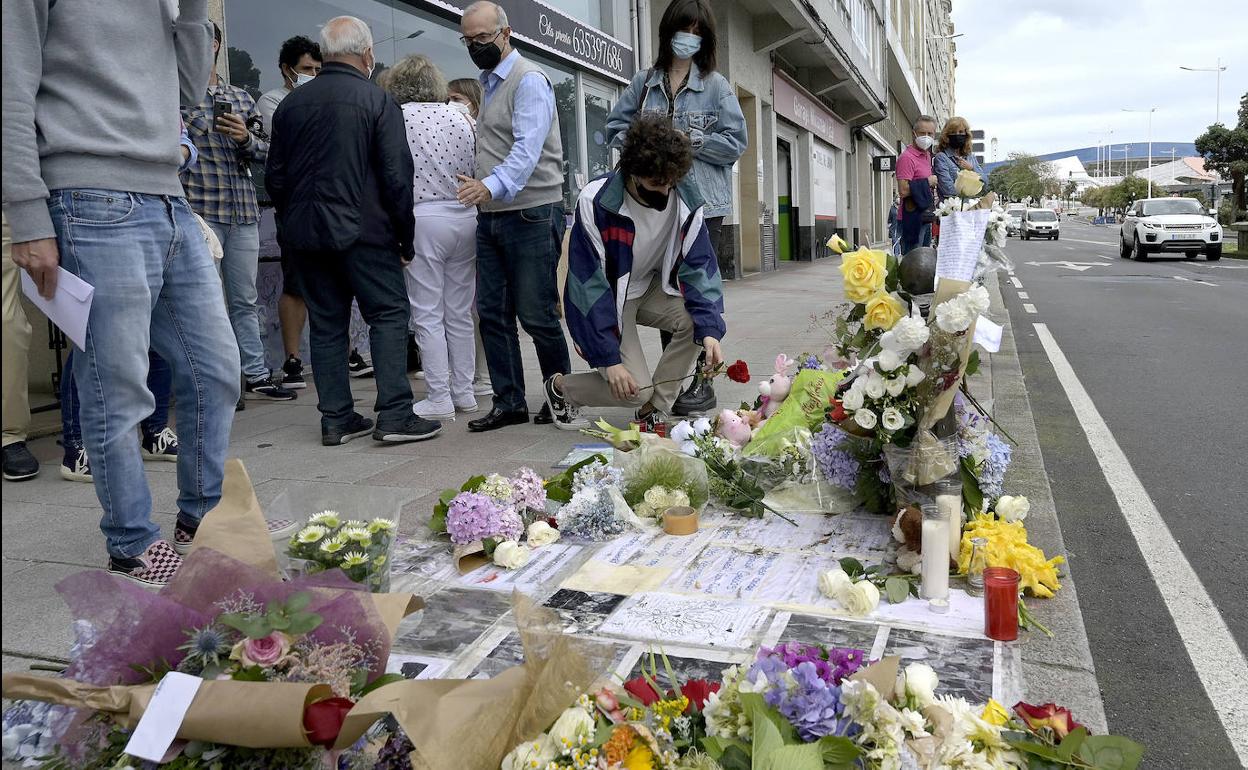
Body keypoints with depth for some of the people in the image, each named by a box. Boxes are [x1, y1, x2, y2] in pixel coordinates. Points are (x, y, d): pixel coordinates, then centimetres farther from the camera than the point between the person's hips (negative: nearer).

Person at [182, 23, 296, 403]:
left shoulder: (241, 98, 17)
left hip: (244, 211, 4)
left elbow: (265, 152, 15)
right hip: (199, 211, -4)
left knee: (245, 299, 10)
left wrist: (246, 139, -7)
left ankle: (255, 375, 17)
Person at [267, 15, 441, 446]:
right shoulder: (377, 101, -4)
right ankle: (394, 415, -6)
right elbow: (397, 177, -8)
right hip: (361, 231, -5)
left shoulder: (291, 103, 11)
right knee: (389, 314, 0)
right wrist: (405, 238, -1)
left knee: (326, 323, 9)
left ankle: (336, 419, 11)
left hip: (303, 232, 5)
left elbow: (275, 177, 13)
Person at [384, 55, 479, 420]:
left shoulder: (397, 117, -2)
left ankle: (439, 399, 3)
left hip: (421, 217, -5)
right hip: (465, 215, 5)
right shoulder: (461, 117, 10)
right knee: (460, 313, 11)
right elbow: (476, 168, 10)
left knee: (428, 314, 1)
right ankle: (463, 391, 17)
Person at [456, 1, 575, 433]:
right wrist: (481, 191, 10)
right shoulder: (486, 85, 19)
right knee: (492, 312, 5)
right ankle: (509, 403, 13)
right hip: (490, 217, 8)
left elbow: (527, 149, -22)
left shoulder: (529, 81, -7)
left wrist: (491, 186, -37)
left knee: (537, 315, -4)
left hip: (531, 214, -8)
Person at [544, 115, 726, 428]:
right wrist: (609, 358, -28)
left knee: (697, 320, -24)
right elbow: (589, 283, -26)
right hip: (604, 297, -5)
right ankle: (560, 386, 10)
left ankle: (654, 410, -6)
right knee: (635, 389, -18)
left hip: (650, 287, 5)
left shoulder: (686, 198, -17)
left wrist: (709, 330, -29)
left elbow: (698, 265, -13)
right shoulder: (596, 202, -29)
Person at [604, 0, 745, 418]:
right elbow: (616, 127, 16)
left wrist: (687, 140, -10)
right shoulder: (644, 82, 11)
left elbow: (736, 142, -2)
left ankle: (700, 379, 5)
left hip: (703, 202, -3)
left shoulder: (716, 85, 3)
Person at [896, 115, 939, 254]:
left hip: (925, 216, 10)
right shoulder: (907, 157, -14)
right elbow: (903, 191, -24)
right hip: (912, 217, -10)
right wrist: (927, 182, -15)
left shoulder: (927, 155, 16)